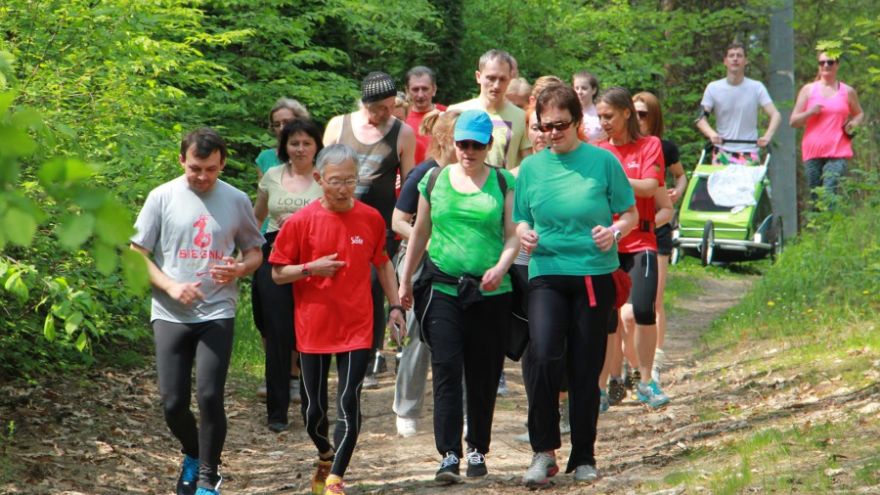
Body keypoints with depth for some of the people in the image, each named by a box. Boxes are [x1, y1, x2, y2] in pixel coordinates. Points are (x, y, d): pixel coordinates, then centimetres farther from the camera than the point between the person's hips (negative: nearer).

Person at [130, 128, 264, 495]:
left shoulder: (236, 201, 4)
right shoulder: (162, 197, 0)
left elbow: (255, 251, 14)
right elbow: (137, 254, 1)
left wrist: (240, 269, -10)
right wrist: (171, 286, -14)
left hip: (217, 314, 0)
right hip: (171, 315, 0)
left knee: (209, 396, -13)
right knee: (173, 403, 0)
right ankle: (193, 455, 31)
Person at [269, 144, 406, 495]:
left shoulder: (371, 219, 0)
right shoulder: (300, 222, -6)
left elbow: (382, 262, 15)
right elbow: (278, 273, 0)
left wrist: (395, 305, 8)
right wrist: (311, 268, -17)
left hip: (356, 328, 0)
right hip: (313, 329, 0)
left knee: (349, 401, -11)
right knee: (313, 408, 9)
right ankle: (326, 455, 39)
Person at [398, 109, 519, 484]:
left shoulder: (503, 183, 5)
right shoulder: (435, 180, 10)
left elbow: (513, 235, 1)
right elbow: (420, 233, 18)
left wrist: (502, 266, -17)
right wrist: (405, 281, 19)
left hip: (490, 294, 0)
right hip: (443, 288, 0)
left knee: (483, 376, 5)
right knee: (446, 370, -10)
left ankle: (478, 450, 20)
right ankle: (449, 455, -12)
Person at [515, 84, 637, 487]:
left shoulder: (602, 161, 0)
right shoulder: (531, 167, 6)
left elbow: (630, 213, 5)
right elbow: (520, 219, 13)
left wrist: (614, 232, -16)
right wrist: (524, 233, -10)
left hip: (595, 276, -1)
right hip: (547, 275, 1)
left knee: (586, 369, 4)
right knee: (543, 356, -19)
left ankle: (583, 458, 18)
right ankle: (544, 451, -8)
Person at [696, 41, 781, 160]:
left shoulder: (756, 87, 3)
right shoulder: (713, 88, 5)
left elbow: (775, 115, -3)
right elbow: (701, 119, 1)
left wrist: (767, 136, -22)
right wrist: (711, 134, -21)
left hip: (749, 154, 0)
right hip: (723, 152, 0)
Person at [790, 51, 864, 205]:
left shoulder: (847, 92, 11)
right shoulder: (808, 90, 11)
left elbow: (859, 114, 26)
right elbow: (793, 121, 9)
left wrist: (854, 123, 3)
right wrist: (810, 113, -10)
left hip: (838, 153, -2)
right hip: (813, 152, 2)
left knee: (829, 194, -19)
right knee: (816, 197, 1)